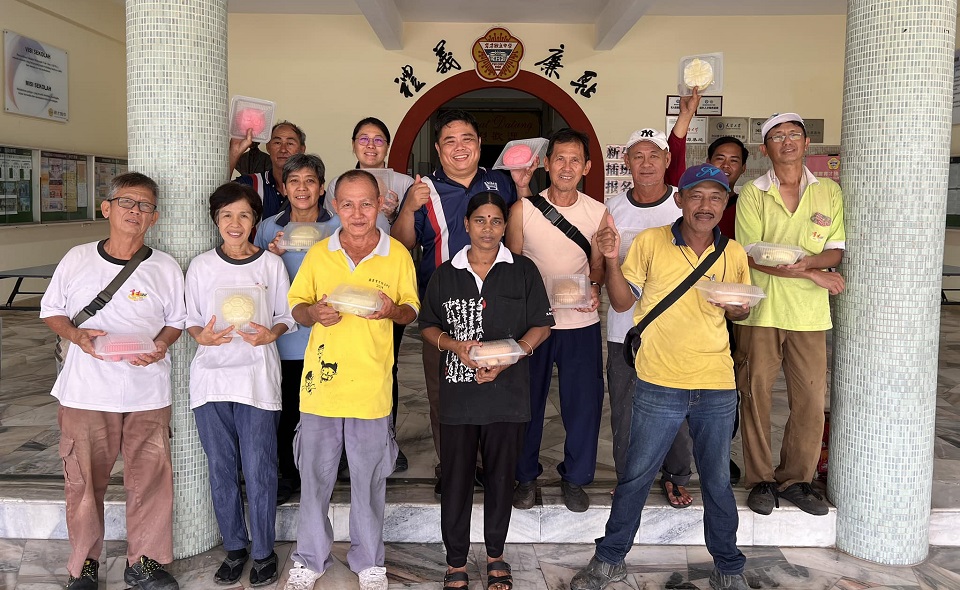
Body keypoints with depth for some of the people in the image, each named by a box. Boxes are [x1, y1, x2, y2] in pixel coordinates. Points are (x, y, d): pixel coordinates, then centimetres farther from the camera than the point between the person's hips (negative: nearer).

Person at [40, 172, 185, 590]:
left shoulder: (166, 268, 0)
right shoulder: (77, 259, 1)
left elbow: (177, 320, 9)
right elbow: (51, 310, 9)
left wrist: (161, 344, -12)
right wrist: (78, 336, -11)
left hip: (147, 395, 0)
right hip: (85, 393, 0)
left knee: (151, 478, 4)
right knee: (83, 480, 9)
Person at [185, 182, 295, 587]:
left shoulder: (271, 264, 2)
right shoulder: (201, 266, 5)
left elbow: (286, 316, 7)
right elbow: (191, 320, 10)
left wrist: (270, 333, -14)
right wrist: (202, 335, -12)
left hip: (257, 378, -2)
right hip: (211, 376, 2)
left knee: (259, 469, 0)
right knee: (221, 469, 9)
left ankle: (264, 552, 17)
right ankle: (234, 548, 25)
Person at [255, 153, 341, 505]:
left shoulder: (337, 227, 3)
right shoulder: (268, 229, 8)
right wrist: (272, 256, -9)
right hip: (286, 337, 1)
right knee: (287, 410, 5)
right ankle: (289, 475, 25)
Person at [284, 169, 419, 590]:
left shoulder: (398, 255, 0)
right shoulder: (318, 254, 3)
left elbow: (412, 311, 7)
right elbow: (296, 307, 8)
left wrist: (392, 310, -15)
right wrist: (314, 312, -15)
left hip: (371, 386, -1)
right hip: (321, 382, 1)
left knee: (369, 479, 10)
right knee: (314, 476, 10)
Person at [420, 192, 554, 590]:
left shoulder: (523, 271, 1)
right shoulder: (445, 274, 5)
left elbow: (542, 325, 2)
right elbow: (428, 327, 10)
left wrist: (508, 356, -13)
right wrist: (455, 345, -11)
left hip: (507, 393, 0)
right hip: (457, 394, 1)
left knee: (500, 477, 12)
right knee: (455, 479, 5)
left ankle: (496, 556, 31)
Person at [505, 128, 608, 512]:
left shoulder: (598, 213, 0)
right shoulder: (523, 209, -4)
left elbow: (597, 264, 10)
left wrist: (594, 288, -11)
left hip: (581, 323, 1)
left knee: (584, 403, 7)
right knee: (527, 402, 10)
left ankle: (575, 477, 27)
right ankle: (526, 476, 29)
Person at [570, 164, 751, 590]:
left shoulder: (734, 253, 5)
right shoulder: (650, 242, -4)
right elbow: (622, 302, 0)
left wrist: (737, 307, -5)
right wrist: (612, 260, -16)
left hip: (717, 386, 3)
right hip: (659, 384, -2)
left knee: (717, 482, 14)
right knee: (635, 476, 7)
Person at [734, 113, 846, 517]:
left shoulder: (829, 192, 9)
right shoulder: (753, 194, 0)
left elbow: (835, 251, 4)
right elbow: (752, 256, -8)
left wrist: (805, 260, -17)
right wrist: (814, 274, -12)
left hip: (809, 314, 2)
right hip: (759, 312, -2)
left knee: (811, 400, 4)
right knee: (756, 396, 4)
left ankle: (795, 480, 21)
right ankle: (760, 480, 19)